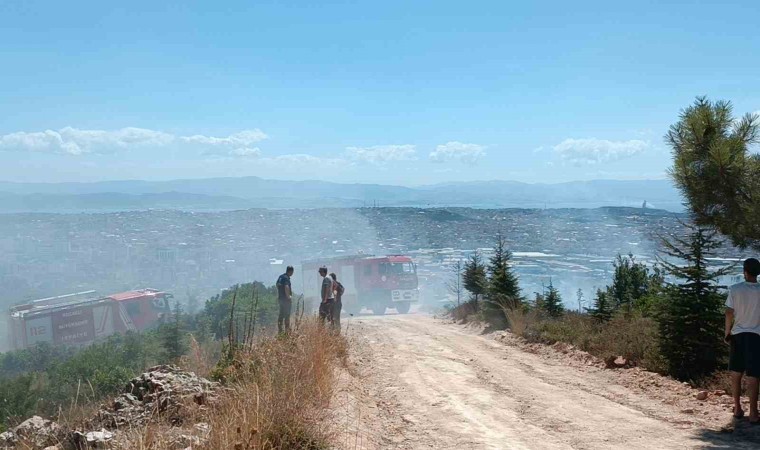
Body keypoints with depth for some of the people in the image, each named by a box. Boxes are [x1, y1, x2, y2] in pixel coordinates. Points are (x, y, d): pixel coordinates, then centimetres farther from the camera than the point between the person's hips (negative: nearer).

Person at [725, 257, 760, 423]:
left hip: (737, 335, 1)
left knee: (735, 373, 13)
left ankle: (737, 409, 19)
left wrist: (727, 333, 7)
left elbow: (729, 313, -5)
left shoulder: (735, 289, -6)